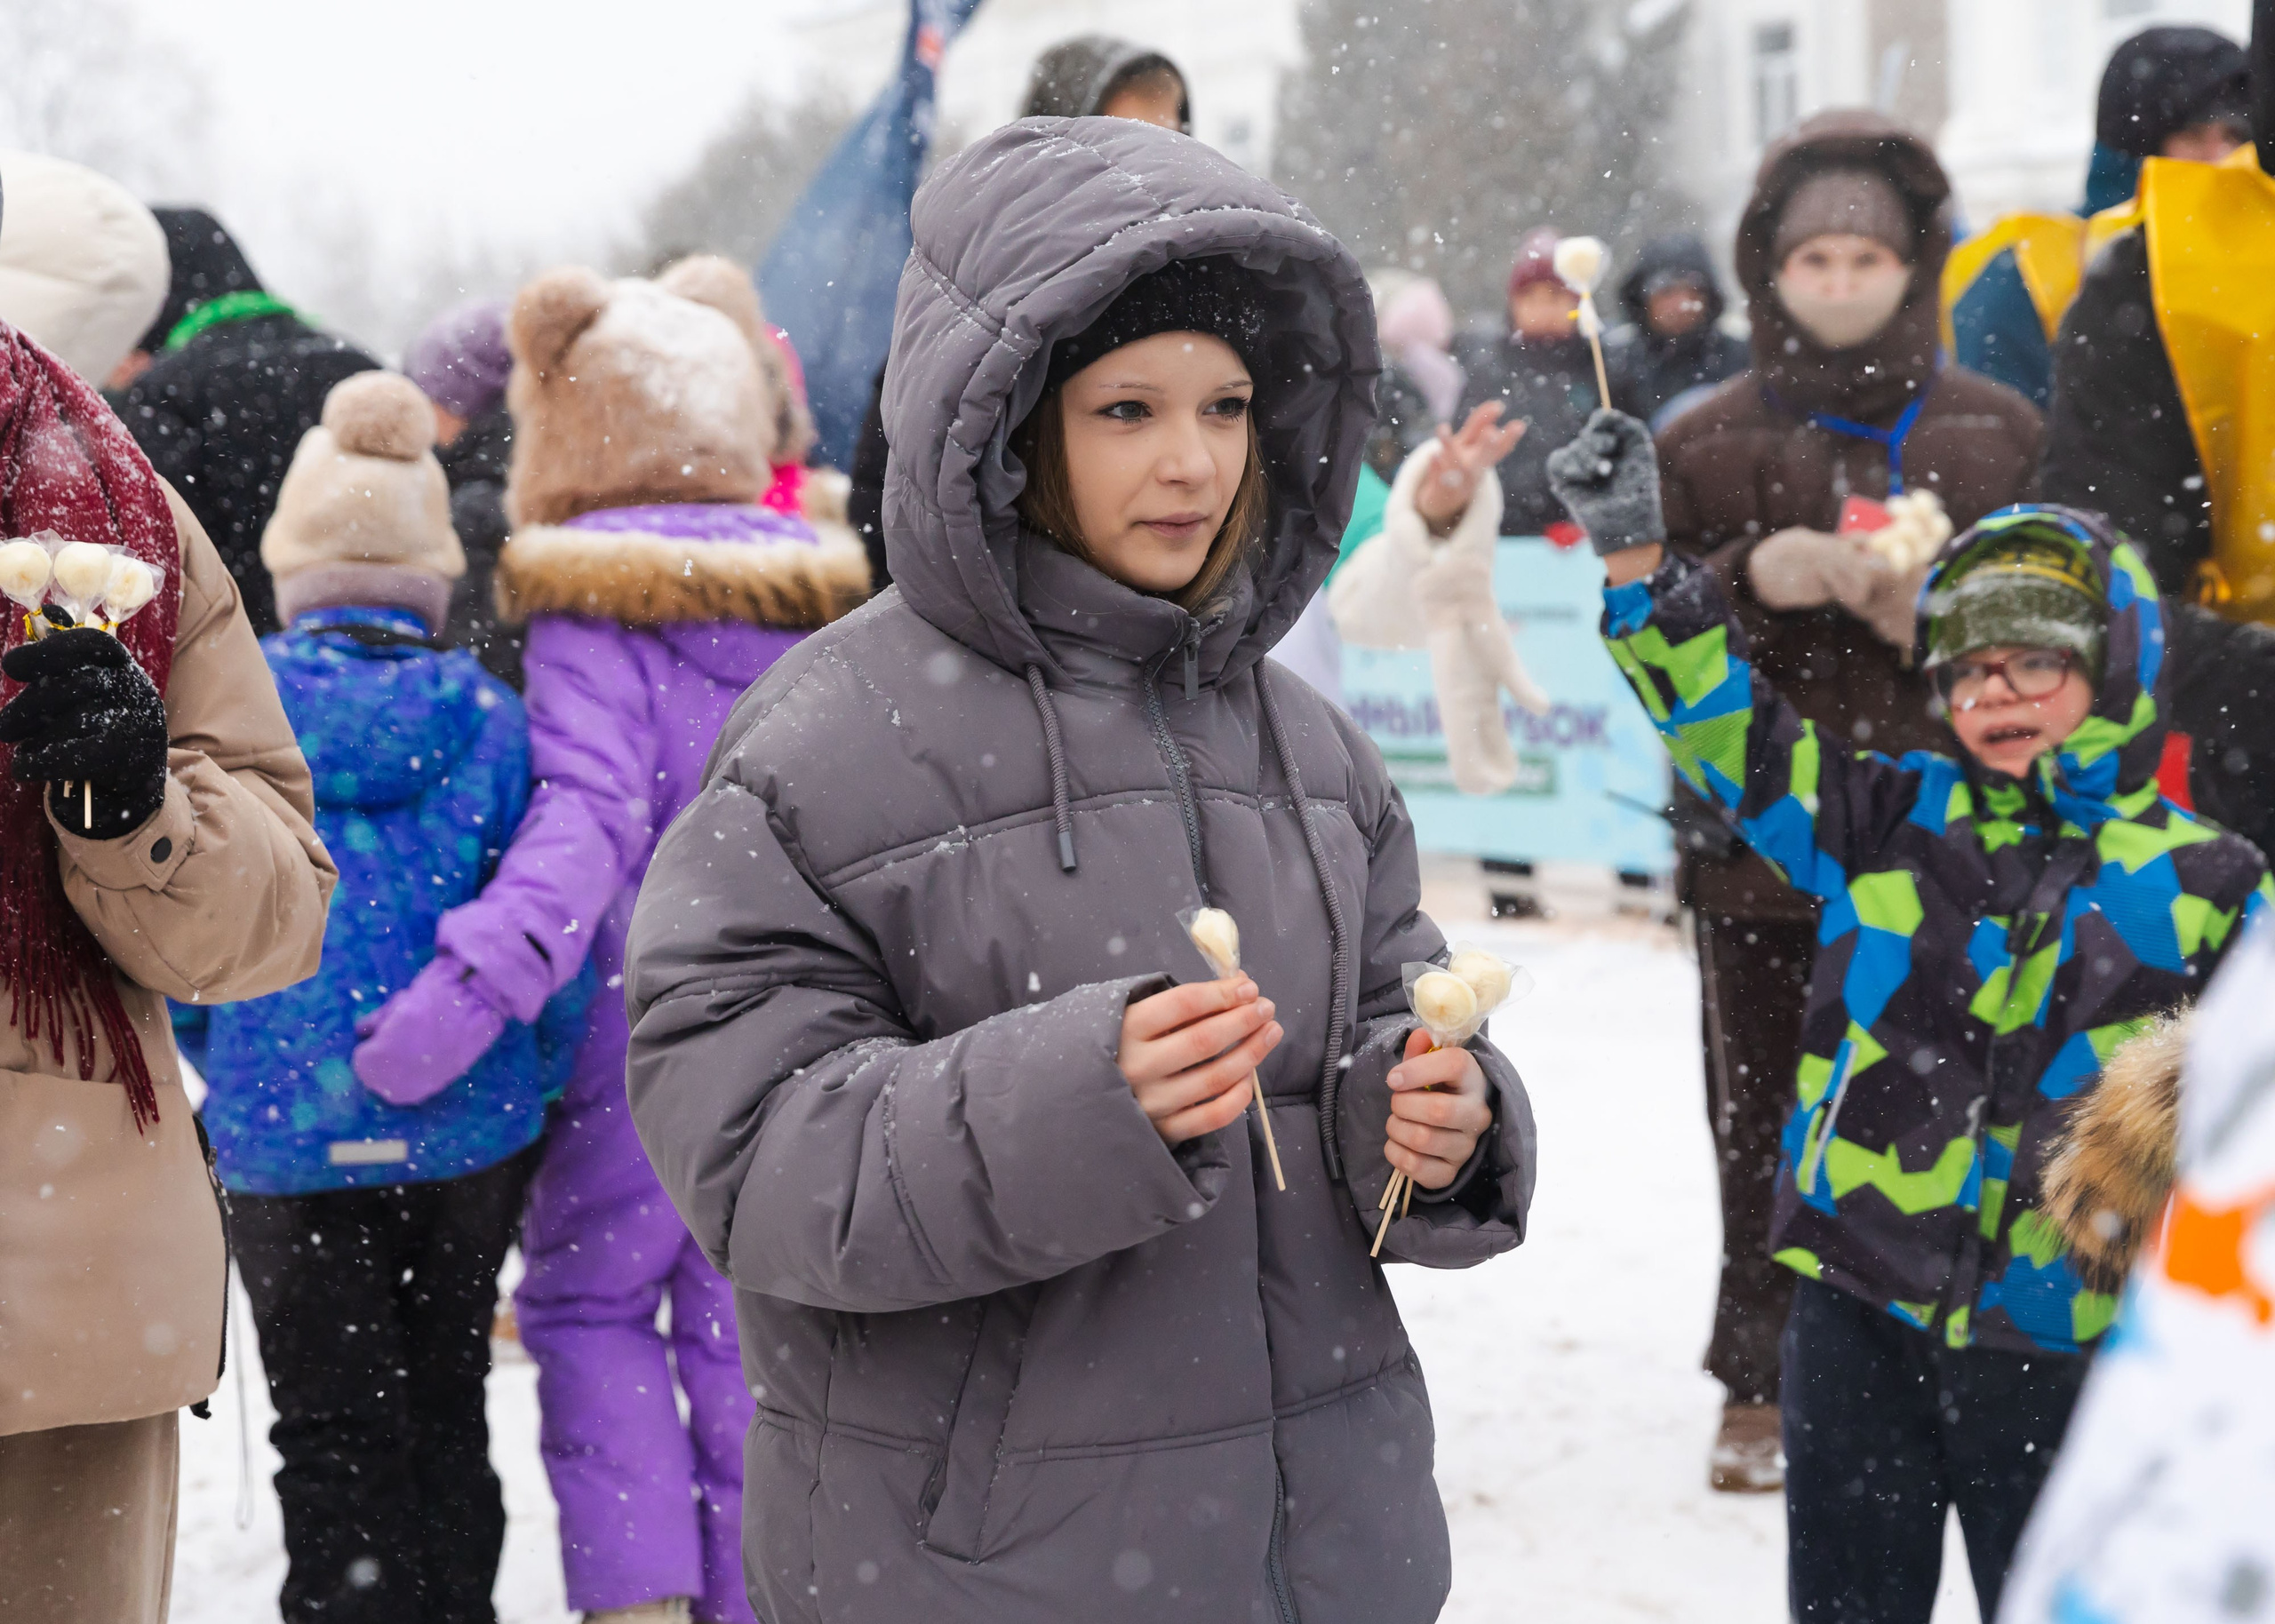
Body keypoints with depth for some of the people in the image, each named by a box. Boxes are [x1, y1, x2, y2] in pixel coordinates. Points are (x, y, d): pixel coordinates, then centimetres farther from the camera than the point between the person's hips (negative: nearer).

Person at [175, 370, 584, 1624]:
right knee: (446, 1406, 18)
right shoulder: (489, 722, -6)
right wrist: (530, 1092, 10)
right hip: (469, 1138, 2)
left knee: (332, 1437, 7)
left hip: (282, 1136, -1)